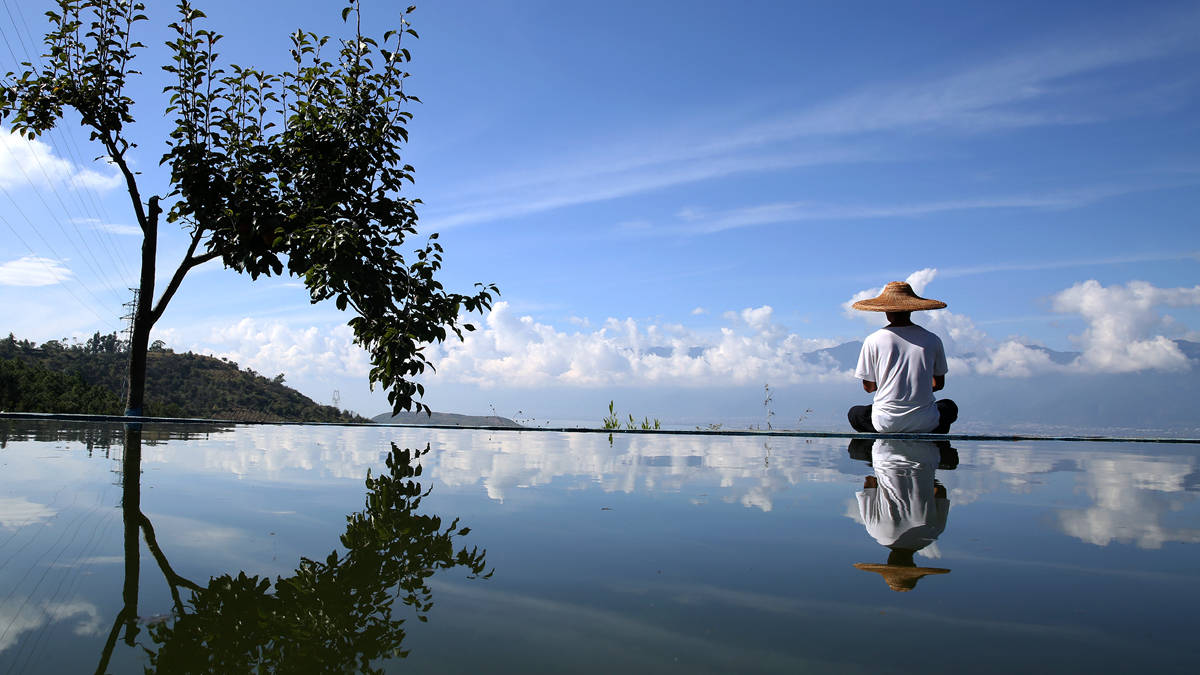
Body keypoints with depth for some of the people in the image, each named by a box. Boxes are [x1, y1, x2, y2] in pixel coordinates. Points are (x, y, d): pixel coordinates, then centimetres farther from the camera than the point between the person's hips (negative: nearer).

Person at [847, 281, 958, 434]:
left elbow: (868, 387, 1)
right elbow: (939, 384, 10)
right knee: (949, 407, 35)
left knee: (854, 414, 30)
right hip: (925, 424, 2)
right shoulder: (933, 340, -1)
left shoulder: (873, 341, -6)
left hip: (886, 423, -2)